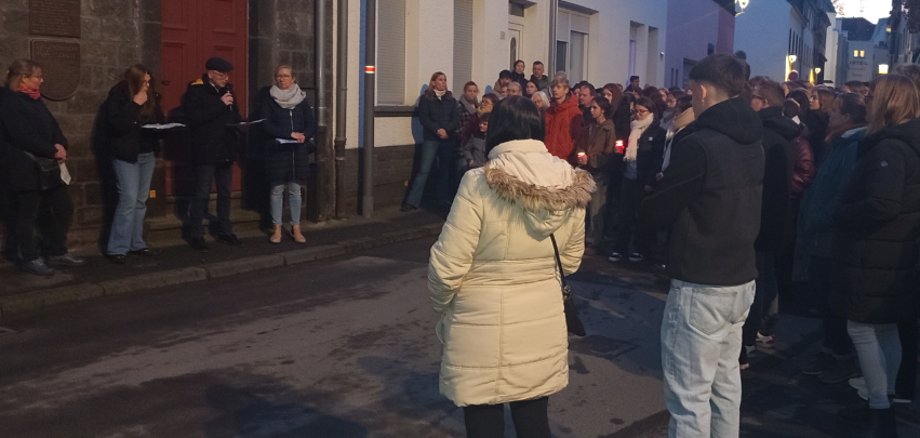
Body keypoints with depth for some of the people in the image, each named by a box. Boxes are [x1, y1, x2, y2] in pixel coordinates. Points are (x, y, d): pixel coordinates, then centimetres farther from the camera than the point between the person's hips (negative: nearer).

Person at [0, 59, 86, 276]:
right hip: (25, 169, -9)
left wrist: (61, 145, -8)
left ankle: (57, 252, 23)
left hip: (47, 166, 9)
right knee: (28, 214, 1)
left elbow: (52, 126, 13)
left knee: (64, 207, 11)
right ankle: (30, 258, 12)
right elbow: (23, 136, -20)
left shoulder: (35, 100, 15)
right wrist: (52, 151, -15)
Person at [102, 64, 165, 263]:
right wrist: (135, 104, -22)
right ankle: (117, 248, -7)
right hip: (126, 155, -6)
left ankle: (136, 243, 19)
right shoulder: (118, 96, -11)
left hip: (148, 154, 6)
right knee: (128, 200, -12)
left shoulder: (150, 96, 5)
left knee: (141, 201, 10)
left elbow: (159, 120, 13)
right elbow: (117, 124, -22)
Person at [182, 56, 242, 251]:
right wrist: (220, 104, -22)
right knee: (202, 194, -5)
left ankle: (225, 231, 20)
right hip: (206, 151, -7)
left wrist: (237, 122, 2)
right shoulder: (195, 91, -9)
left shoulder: (227, 89, 12)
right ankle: (195, 235, 2)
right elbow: (193, 117, -22)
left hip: (225, 149, 7)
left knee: (225, 193, 11)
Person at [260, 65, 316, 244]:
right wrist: (290, 134, -20)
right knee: (277, 189, 1)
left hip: (298, 150, 2)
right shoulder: (269, 99, 0)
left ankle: (296, 228, 11)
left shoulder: (301, 98, 7)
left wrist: (304, 136, -17)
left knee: (295, 189, 5)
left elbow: (312, 124, 4)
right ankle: (277, 228, 9)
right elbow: (266, 125, -10)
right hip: (276, 150, -2)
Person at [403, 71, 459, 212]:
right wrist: (437, 130, -17)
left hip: (448, 138, 4)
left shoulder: (451, 100, 12)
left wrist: (446, 130, -14)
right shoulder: (425, 98, 3)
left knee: (446, 170, 6)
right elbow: (424, 118, -6)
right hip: (431, 138, -4)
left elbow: (456, 119, 4)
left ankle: (443, 200, 16)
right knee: (424, 169, -9)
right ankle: (412, 201, -10)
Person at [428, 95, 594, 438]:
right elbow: (571, 260, 9)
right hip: (543, 323, 4)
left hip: (482, 328, -4)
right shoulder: (572, 184, -4)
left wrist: (441, 307, 4)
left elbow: (447, 266, -15)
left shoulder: (480, 183, -17)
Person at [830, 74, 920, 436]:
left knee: (863, 329, -2)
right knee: (885, 330, 17)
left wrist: (841, 215, -14)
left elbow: (882, 204, -30)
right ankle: (885, 404, 27)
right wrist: (847, 214, 13)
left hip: (874, 260, -10)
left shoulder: (890, 147, -20)